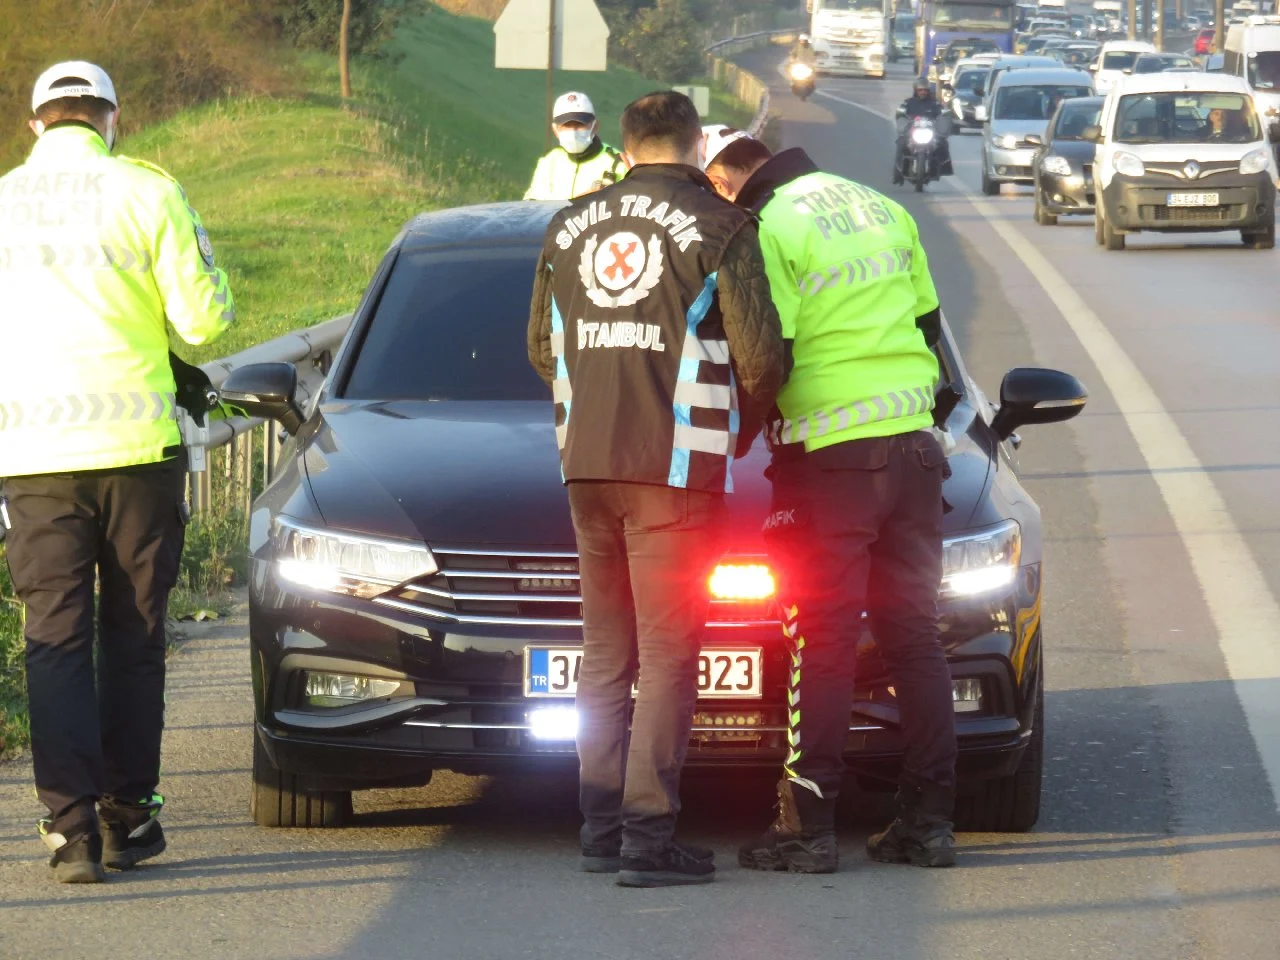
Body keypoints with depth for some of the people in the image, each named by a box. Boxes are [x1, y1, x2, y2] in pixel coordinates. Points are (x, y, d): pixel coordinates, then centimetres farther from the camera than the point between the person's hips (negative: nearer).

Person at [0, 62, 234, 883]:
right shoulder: (146, 192, -3)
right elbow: (201, 318, -5)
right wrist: (209, 282, 18)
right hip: (137, 444, -1)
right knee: (133, 637, 11)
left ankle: (73, 825, -8)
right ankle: (128, 816, 14)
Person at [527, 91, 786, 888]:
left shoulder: (572, 226, 11)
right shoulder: (719, 229, -5)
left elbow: (543, 349, 17)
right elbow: (760, 355, -7)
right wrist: (751, 405, 13)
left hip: (587, 463, 5)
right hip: (675, 468, -5)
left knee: (606, 652, 13)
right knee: (668, 656, -3)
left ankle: (600, 827, 14)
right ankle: (648, 836, -8)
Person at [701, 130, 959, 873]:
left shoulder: (771, 231, -8)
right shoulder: (882, 209, 14)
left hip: (833, 456, -6)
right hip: (914, 443, 6)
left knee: (822, 643, -1)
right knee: (915, 636, 10)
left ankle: (809, 825, -1)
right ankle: (930, 820, 10)